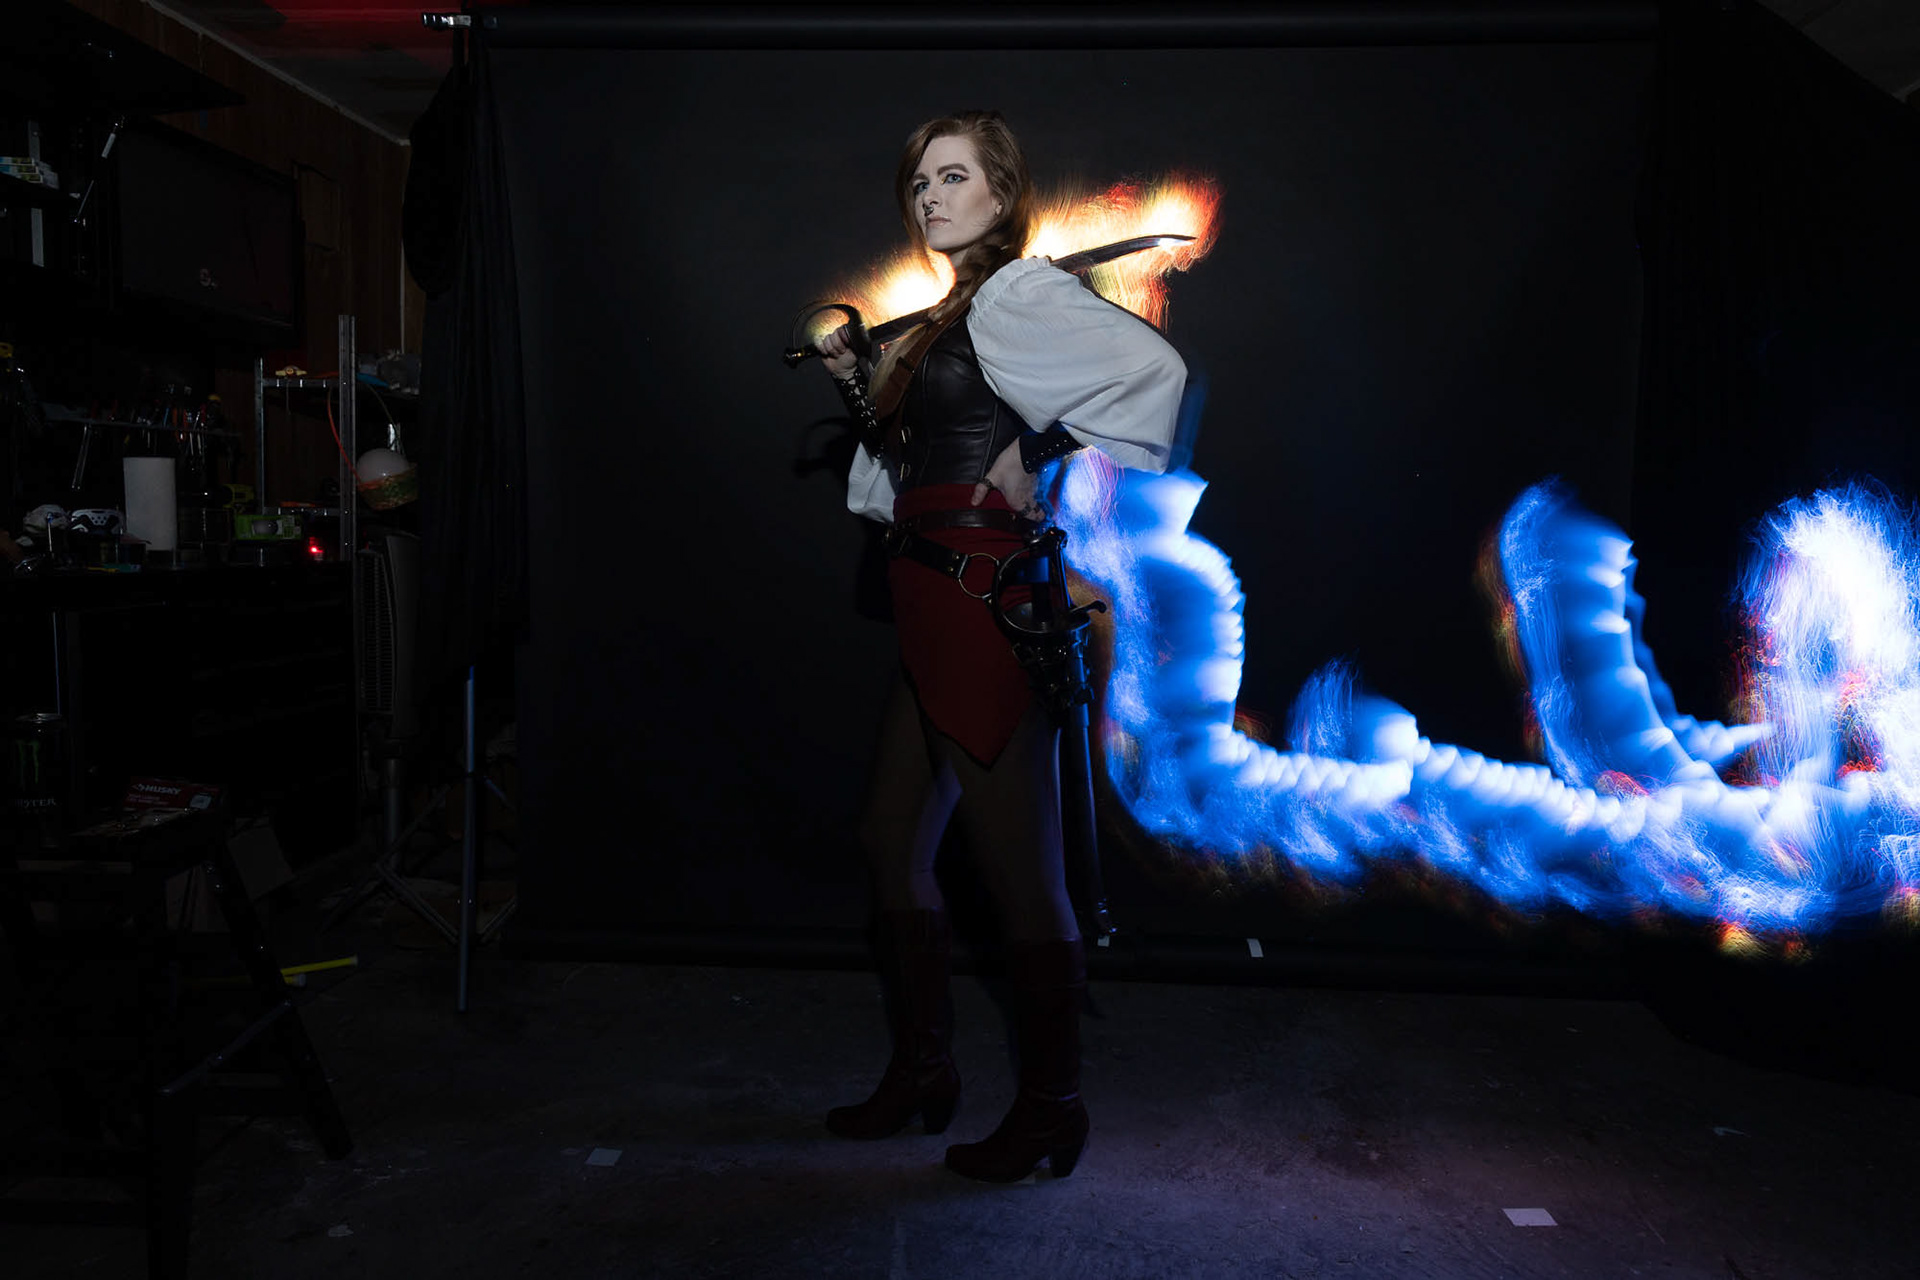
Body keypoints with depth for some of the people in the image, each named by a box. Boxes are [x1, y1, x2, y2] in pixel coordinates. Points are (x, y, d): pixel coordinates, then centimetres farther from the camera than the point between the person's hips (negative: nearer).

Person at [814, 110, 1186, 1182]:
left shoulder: (1021, 293, -8)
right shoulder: (950, 315, 20)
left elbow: (1152, 368, -25)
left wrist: (1042, 465, -17)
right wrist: (862, 386, 13)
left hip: (988, 602, -10)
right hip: (937, 609, 10)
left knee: (1017, 864, -1)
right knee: (894, 840, 15)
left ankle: (1052, 1108, 15)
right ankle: (924, 1072, 30)